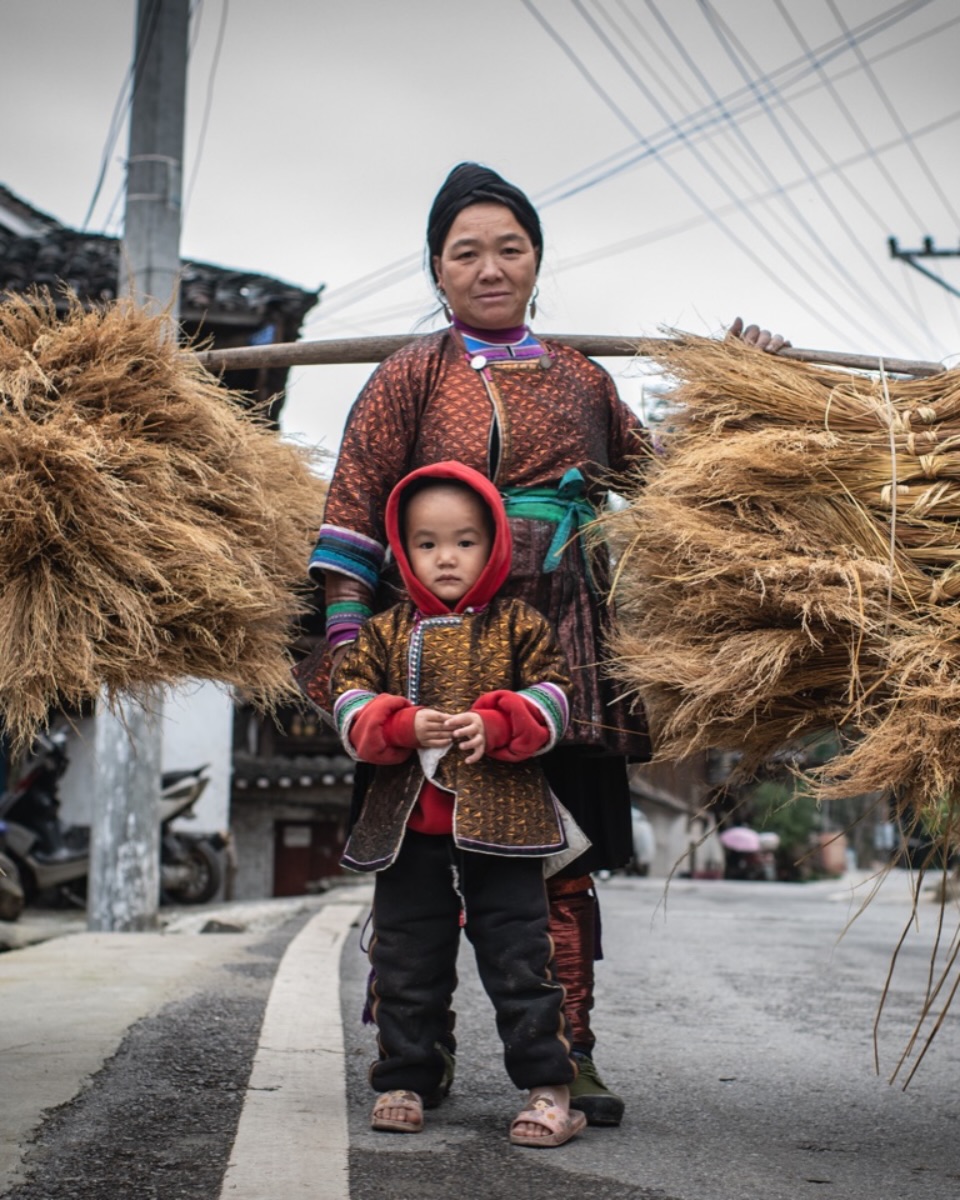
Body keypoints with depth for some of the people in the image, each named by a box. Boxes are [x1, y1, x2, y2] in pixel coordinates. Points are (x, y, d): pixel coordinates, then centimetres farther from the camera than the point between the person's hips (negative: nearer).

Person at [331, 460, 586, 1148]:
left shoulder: (520, 626, 3)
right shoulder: (385, 634, 8)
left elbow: (551, 698, -2)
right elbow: (351, 703, 3)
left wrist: (495, 725, -19)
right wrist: (403, 726, -15)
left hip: (501, 825, -2)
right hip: (409, 829, 3)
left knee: (519, 958, 1)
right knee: (406, 963, 10)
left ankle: (548, 1088, 9)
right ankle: (406, 1080, 23)